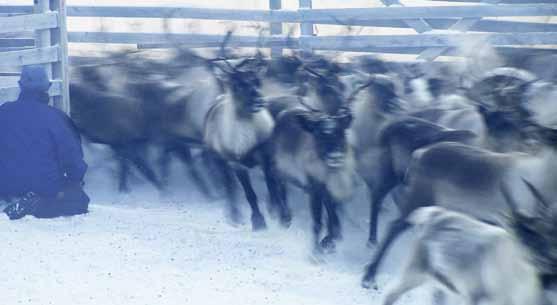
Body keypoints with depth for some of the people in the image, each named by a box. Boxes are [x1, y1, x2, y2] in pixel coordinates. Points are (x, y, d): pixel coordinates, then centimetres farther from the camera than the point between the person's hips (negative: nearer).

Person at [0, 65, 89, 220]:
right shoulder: (54, 117, -12)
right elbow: (71, 153, -9)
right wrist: (77, 180, 11)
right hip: (46, 187, -6)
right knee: (80, 200, 12)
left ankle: (17, 201, 4)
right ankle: (38, 205, -11)